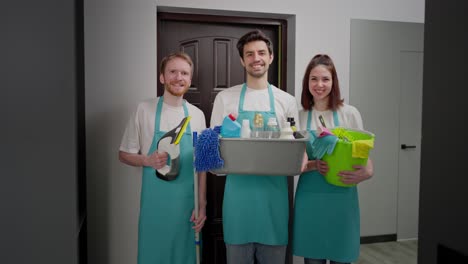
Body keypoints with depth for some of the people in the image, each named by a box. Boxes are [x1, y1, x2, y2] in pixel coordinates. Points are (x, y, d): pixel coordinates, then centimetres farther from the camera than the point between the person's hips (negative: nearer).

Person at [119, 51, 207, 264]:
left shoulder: (197, 115, 3)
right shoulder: (144, 110, -4)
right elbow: (124, 154, 2)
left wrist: (202, 205, 4)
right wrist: (148, 160, -17)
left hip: (186, 203, 2)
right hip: (154, 203, -2)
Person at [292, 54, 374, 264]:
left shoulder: (350, 114, -2)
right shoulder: (299, 116, 1)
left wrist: (367, 172, -20)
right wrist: (313, 165, -18)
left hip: (341, 198, -1)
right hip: (309, 198, 1)